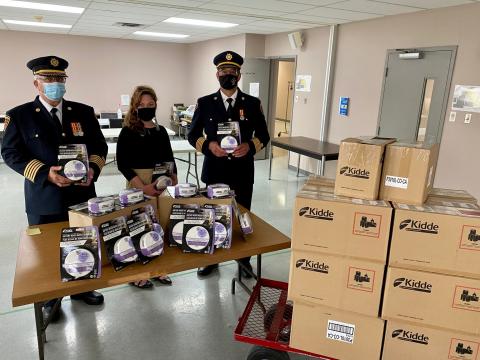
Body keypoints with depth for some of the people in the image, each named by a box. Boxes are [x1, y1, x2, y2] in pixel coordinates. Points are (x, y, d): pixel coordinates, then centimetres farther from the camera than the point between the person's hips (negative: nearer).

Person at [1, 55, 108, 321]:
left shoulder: (84, 112, 4)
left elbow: (99, 147, 5)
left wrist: (93, 168, -15)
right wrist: (44, 173, -20)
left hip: (82, 195, 3)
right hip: (43, 199, -2)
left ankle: (81, 288, 39)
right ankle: (50, 298, 33)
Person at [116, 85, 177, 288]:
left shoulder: (161, 131, 9)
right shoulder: (128, 132, -5)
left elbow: (170, 160, 14)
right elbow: (122, 164, -10)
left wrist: (174, 183, 2)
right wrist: (143, 187, -17)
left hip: (161, 186, 5)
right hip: (138, 186, -4)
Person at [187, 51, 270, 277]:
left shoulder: (253, 103, 2)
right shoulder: (205, 103, 2)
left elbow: (263, 136, 4)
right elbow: (193, 135, 4)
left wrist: (249, 146, -17)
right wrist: (208, 145, -16)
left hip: (243, 172, 0)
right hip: (214, 171, 0)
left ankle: (244, 259, 29)